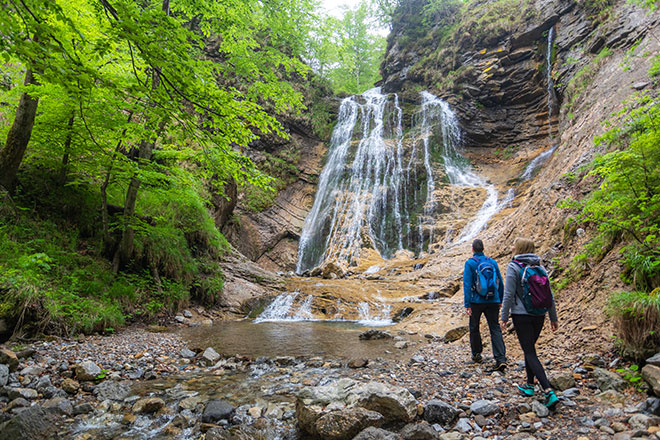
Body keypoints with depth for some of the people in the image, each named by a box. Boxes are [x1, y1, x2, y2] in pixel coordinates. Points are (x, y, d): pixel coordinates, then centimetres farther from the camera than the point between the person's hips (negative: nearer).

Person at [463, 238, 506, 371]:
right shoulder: (493, 262, 5)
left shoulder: (470, 263, -7)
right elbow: (500, 283, 10)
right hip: (493, 301, 3)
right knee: (495, 329, 3)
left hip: (476, 301, -3)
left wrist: (467, 304, -10)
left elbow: (467, 284, -12)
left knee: (474, 328, 15)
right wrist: (500, 300, 21)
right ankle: (501, 359, -7)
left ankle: (476, 354, 28)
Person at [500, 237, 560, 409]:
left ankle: (549, 391, -11)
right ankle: (529, 385, 31)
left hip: (521, 315, -6)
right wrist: (553, 317, 16)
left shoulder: (513, 267, -11)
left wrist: (504, 317, -5)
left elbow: (508, 295, -13)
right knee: (530, 348, 21)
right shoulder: (539, 267, 6)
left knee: (530, 352, -1)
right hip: (539, 315, 6)